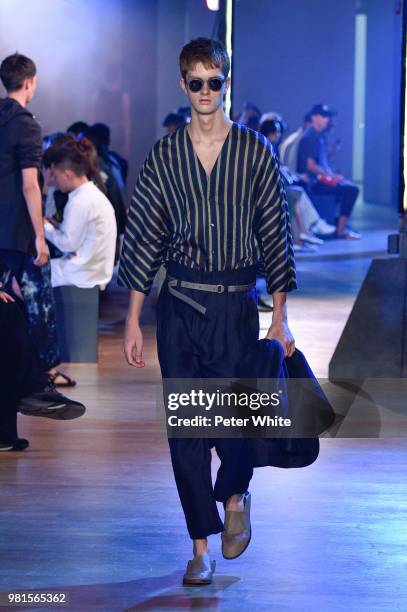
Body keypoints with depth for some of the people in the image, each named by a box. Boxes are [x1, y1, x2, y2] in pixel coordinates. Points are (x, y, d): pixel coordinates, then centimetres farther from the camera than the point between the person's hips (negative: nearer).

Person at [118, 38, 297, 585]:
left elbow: (276, 234, 2)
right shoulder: (164, 156, 4)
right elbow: (143, 238, 6)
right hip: (178, 304, 1)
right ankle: (201, 545, 13)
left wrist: (280, 318, -2)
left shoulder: (256, 152, 1)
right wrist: (133, 320, 3)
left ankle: (236, 496, 30)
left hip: (236, 303, -1)